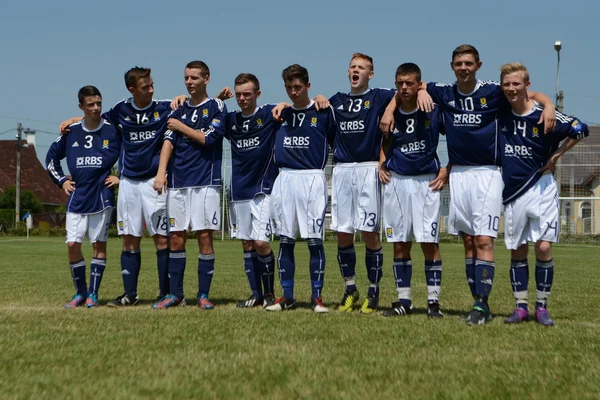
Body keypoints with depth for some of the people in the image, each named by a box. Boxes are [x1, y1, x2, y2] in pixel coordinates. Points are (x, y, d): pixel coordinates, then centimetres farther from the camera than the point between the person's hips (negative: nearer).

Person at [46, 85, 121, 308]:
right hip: (77, 197, 2)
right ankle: (80, 292, 13)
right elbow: (51, 156, 19)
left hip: (102, 197, -2)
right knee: (73, 245, -2)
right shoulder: (71, 132, 5)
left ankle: (93, 293, 10)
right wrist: (61, 180, 11)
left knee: (99, 244, 2)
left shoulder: (113, 131, -3)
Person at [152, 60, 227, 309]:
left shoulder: (216, 107, 3)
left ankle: (203, 295, 2)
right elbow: (168, 141, 4)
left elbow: (208, 138, -9)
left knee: (204, 237, -5)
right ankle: (175, 294, 10)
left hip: (205, 182, -4)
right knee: (176, 238, 4)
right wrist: (161, 172, -10)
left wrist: (181, 127, 1)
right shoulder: (179, 111, 16)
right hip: (177, 183, 4)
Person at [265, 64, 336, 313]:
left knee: (315, 241, -5)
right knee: (285, 241, 5)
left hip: (312, 178, -4)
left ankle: (316, 297, 3)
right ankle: (287, 296, 12)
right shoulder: (280, 113, 13)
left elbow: (338, 142, 8)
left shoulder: (323, 112, 3)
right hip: (284, 179, 4)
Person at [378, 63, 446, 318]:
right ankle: (404, 301, 13)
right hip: (396, 182, 3)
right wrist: (382, 165, 9)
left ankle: (433, 301, 3)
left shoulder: (434, 112, -5)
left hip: (426, 182, -3)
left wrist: (446, 170, -2)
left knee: (429, 243, -4)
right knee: (400, 245, 5)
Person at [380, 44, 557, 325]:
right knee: (468, 241, 6)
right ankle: (479, 304, 12)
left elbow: (532, 94, 0)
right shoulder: (444, 93, 6)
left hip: (487, 173, -4)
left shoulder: (493, 92, -3)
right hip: (458, 174, 4)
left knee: (484, 240, -10)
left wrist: (548, 106, -20)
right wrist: (389, 110, 2)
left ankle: (481, 304, -11)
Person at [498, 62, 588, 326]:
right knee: (517, 252, 6)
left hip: (541, 188, -3)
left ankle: (542, 306, 3)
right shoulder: (499, 115, 1)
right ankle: (521, 307, 14)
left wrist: (555, 156, -2)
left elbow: (580, 130, -5)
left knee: (543, 247, -9)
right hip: (512, 193, 3)